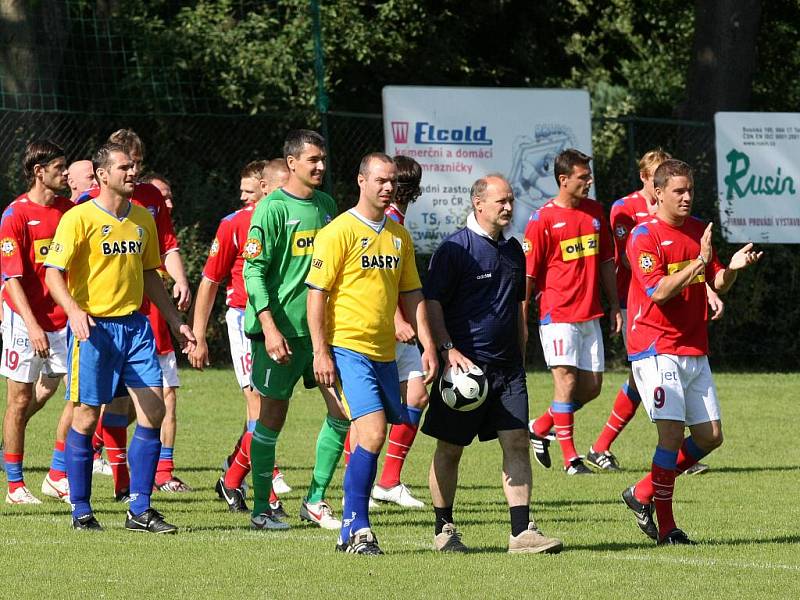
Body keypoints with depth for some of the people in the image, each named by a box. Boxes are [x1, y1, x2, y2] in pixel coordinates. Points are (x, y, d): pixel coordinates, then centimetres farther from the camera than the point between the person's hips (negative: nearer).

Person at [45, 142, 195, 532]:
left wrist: (175, 322, 21)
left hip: (134, 324, 6)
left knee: (153, 409, -3)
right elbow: (53, 272, -13)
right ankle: (81, 511, 10)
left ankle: (140, 511, 3)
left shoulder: (142, 219, 12)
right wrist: (73, 310, -30)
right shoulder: (80, 218, -8)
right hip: (93, 327, -6)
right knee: (87, 416, -1)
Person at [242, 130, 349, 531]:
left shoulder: (326, 205, 11)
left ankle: (315, 500, 10)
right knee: (273, 416, 1)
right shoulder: (273, 208, -9)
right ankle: (261, 509, 10)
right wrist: (270, 328, -19)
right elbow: (253, 271, -12)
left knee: (342, 411, 0)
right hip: (281, 328, -6)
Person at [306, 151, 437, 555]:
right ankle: (357, 529, -12)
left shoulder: (399, 237, 14)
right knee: (373, 432, -18)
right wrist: (320, 352, -13)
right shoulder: (339, 232, -6)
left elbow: (411, 296, 19)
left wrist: (428, 345, 10)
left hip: (384, 353, 7)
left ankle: (351, 532, 15)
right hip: (347, 350, -7)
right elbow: (316, 294, -8)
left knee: (367, 439, 7)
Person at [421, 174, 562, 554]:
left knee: (517, 443, -3)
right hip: (465, 365, -6)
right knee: (450, 449, 3)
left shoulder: (512, 249, 15)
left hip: (507, 366, 6)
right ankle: (444, 530, 14)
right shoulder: (455, 248, -7)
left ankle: (522, 531, -6)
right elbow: (432, 302, -10)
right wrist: (449, 350, -19)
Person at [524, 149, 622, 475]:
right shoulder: (543, 220, -8)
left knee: (591, 386, 5)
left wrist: (614, 306, 16)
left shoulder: (595, 212, 10)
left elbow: (606, 261, 19)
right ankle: (570, 457, -5)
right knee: (566, 380, -10)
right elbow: (528, 273, -7)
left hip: (590, 315, 6)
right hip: (557, 313, -6)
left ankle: (540, 427, 24)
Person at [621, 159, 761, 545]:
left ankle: (644, 492, 20)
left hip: (694, 350, 7)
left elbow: (718, 285, 15)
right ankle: (665, 527, -5)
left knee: (710, 436, 5)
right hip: (656, 349, -7)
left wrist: (732, 269, -7)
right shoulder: (644, 236, -10)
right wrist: (699, 261, -27)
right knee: (672, 432, -14)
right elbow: (659, 292, -20)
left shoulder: (699, 230, 12)